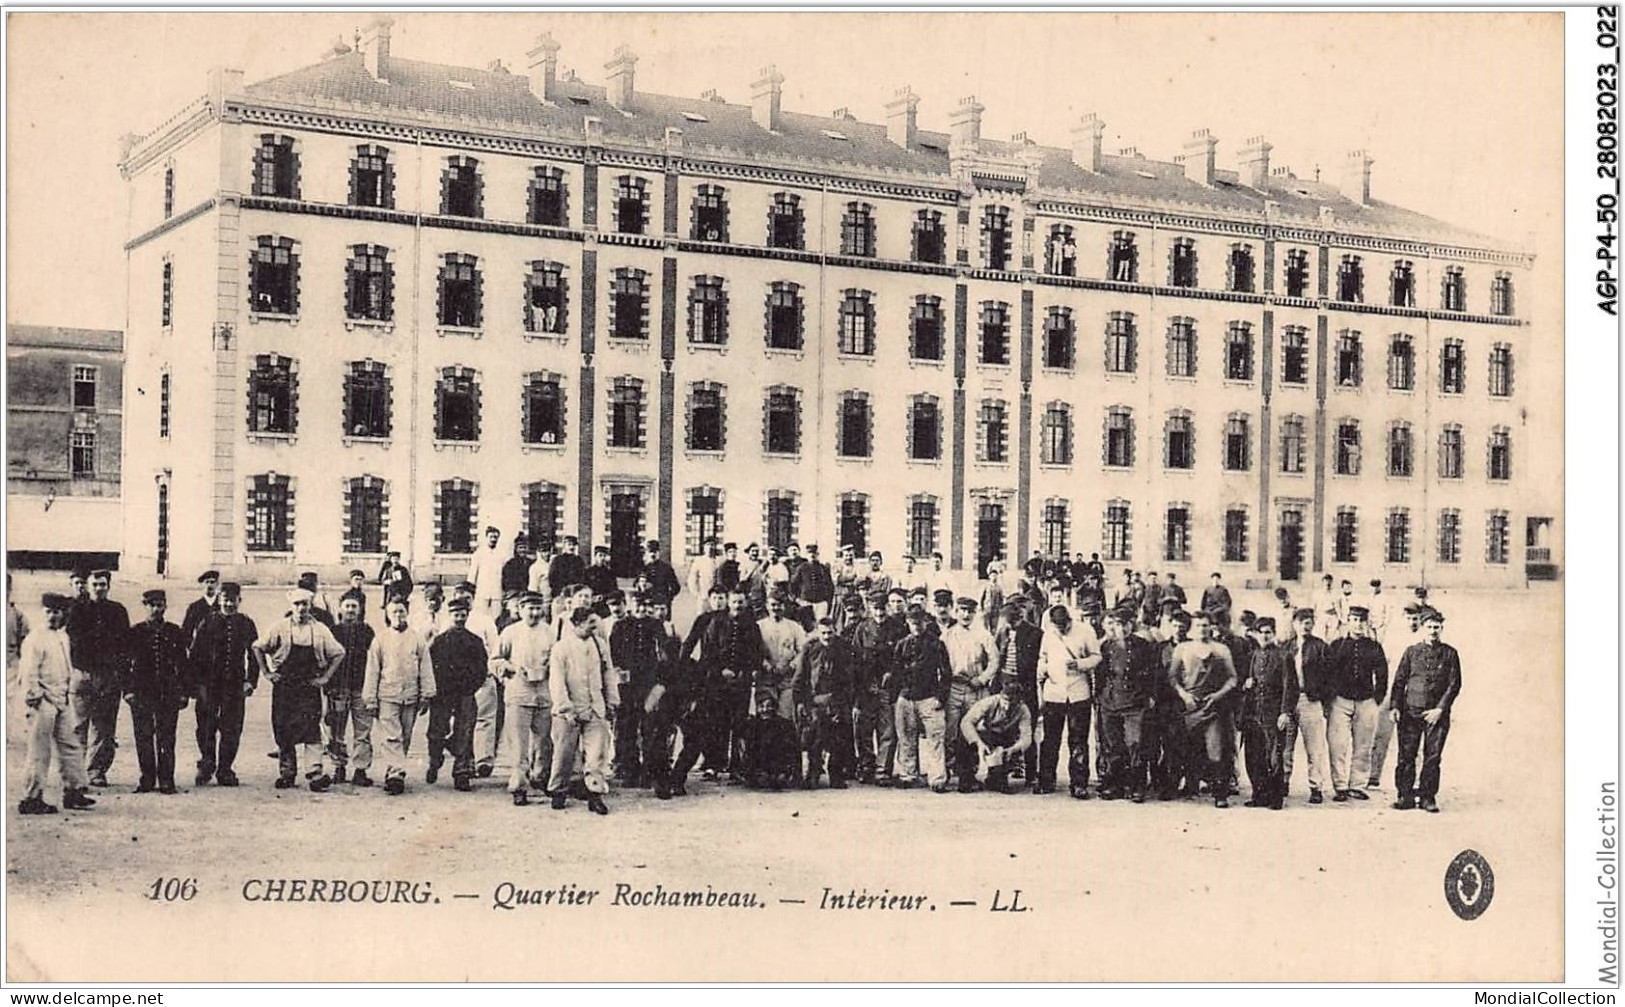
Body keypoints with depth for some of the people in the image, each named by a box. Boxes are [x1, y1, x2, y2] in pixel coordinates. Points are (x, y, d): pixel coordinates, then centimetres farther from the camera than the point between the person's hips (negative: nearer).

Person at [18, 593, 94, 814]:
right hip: (42, 700, -8)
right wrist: (34, 697, -16)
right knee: (40, 752, -4)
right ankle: (32, 798, 1)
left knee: (70, 746, 11)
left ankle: (73, 792, 19)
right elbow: (28, 672, -15)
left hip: (61, 699, 8)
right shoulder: (35, 637, -11)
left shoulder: (63, 636, 13)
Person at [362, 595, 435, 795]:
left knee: (405, 739, 7)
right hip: (387, 696, -2)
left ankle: (392, 774, 17)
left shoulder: (417, 639, 6)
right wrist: (370, 699, 2)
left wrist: (426, 696, 3)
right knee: (390, 737, -11)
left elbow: (426, 669, 8)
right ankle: (396, 774, -18)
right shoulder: (380, 640, 4)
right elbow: (372, 671, 5)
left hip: (410, 697, 2)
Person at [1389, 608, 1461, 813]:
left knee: (1433, 757, 0)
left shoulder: (1449, 653, 6)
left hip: (1437, 713, -1)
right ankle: (1405, 796, 5)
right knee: (1406, 755, -2)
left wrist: (1440, 709, -7)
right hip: (1410, 711, 1)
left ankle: (1427, 797, 7)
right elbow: (1399, 681, 9)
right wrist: (1394, 707, -1)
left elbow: (1455, 684, 3)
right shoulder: (1411, 651, 9)